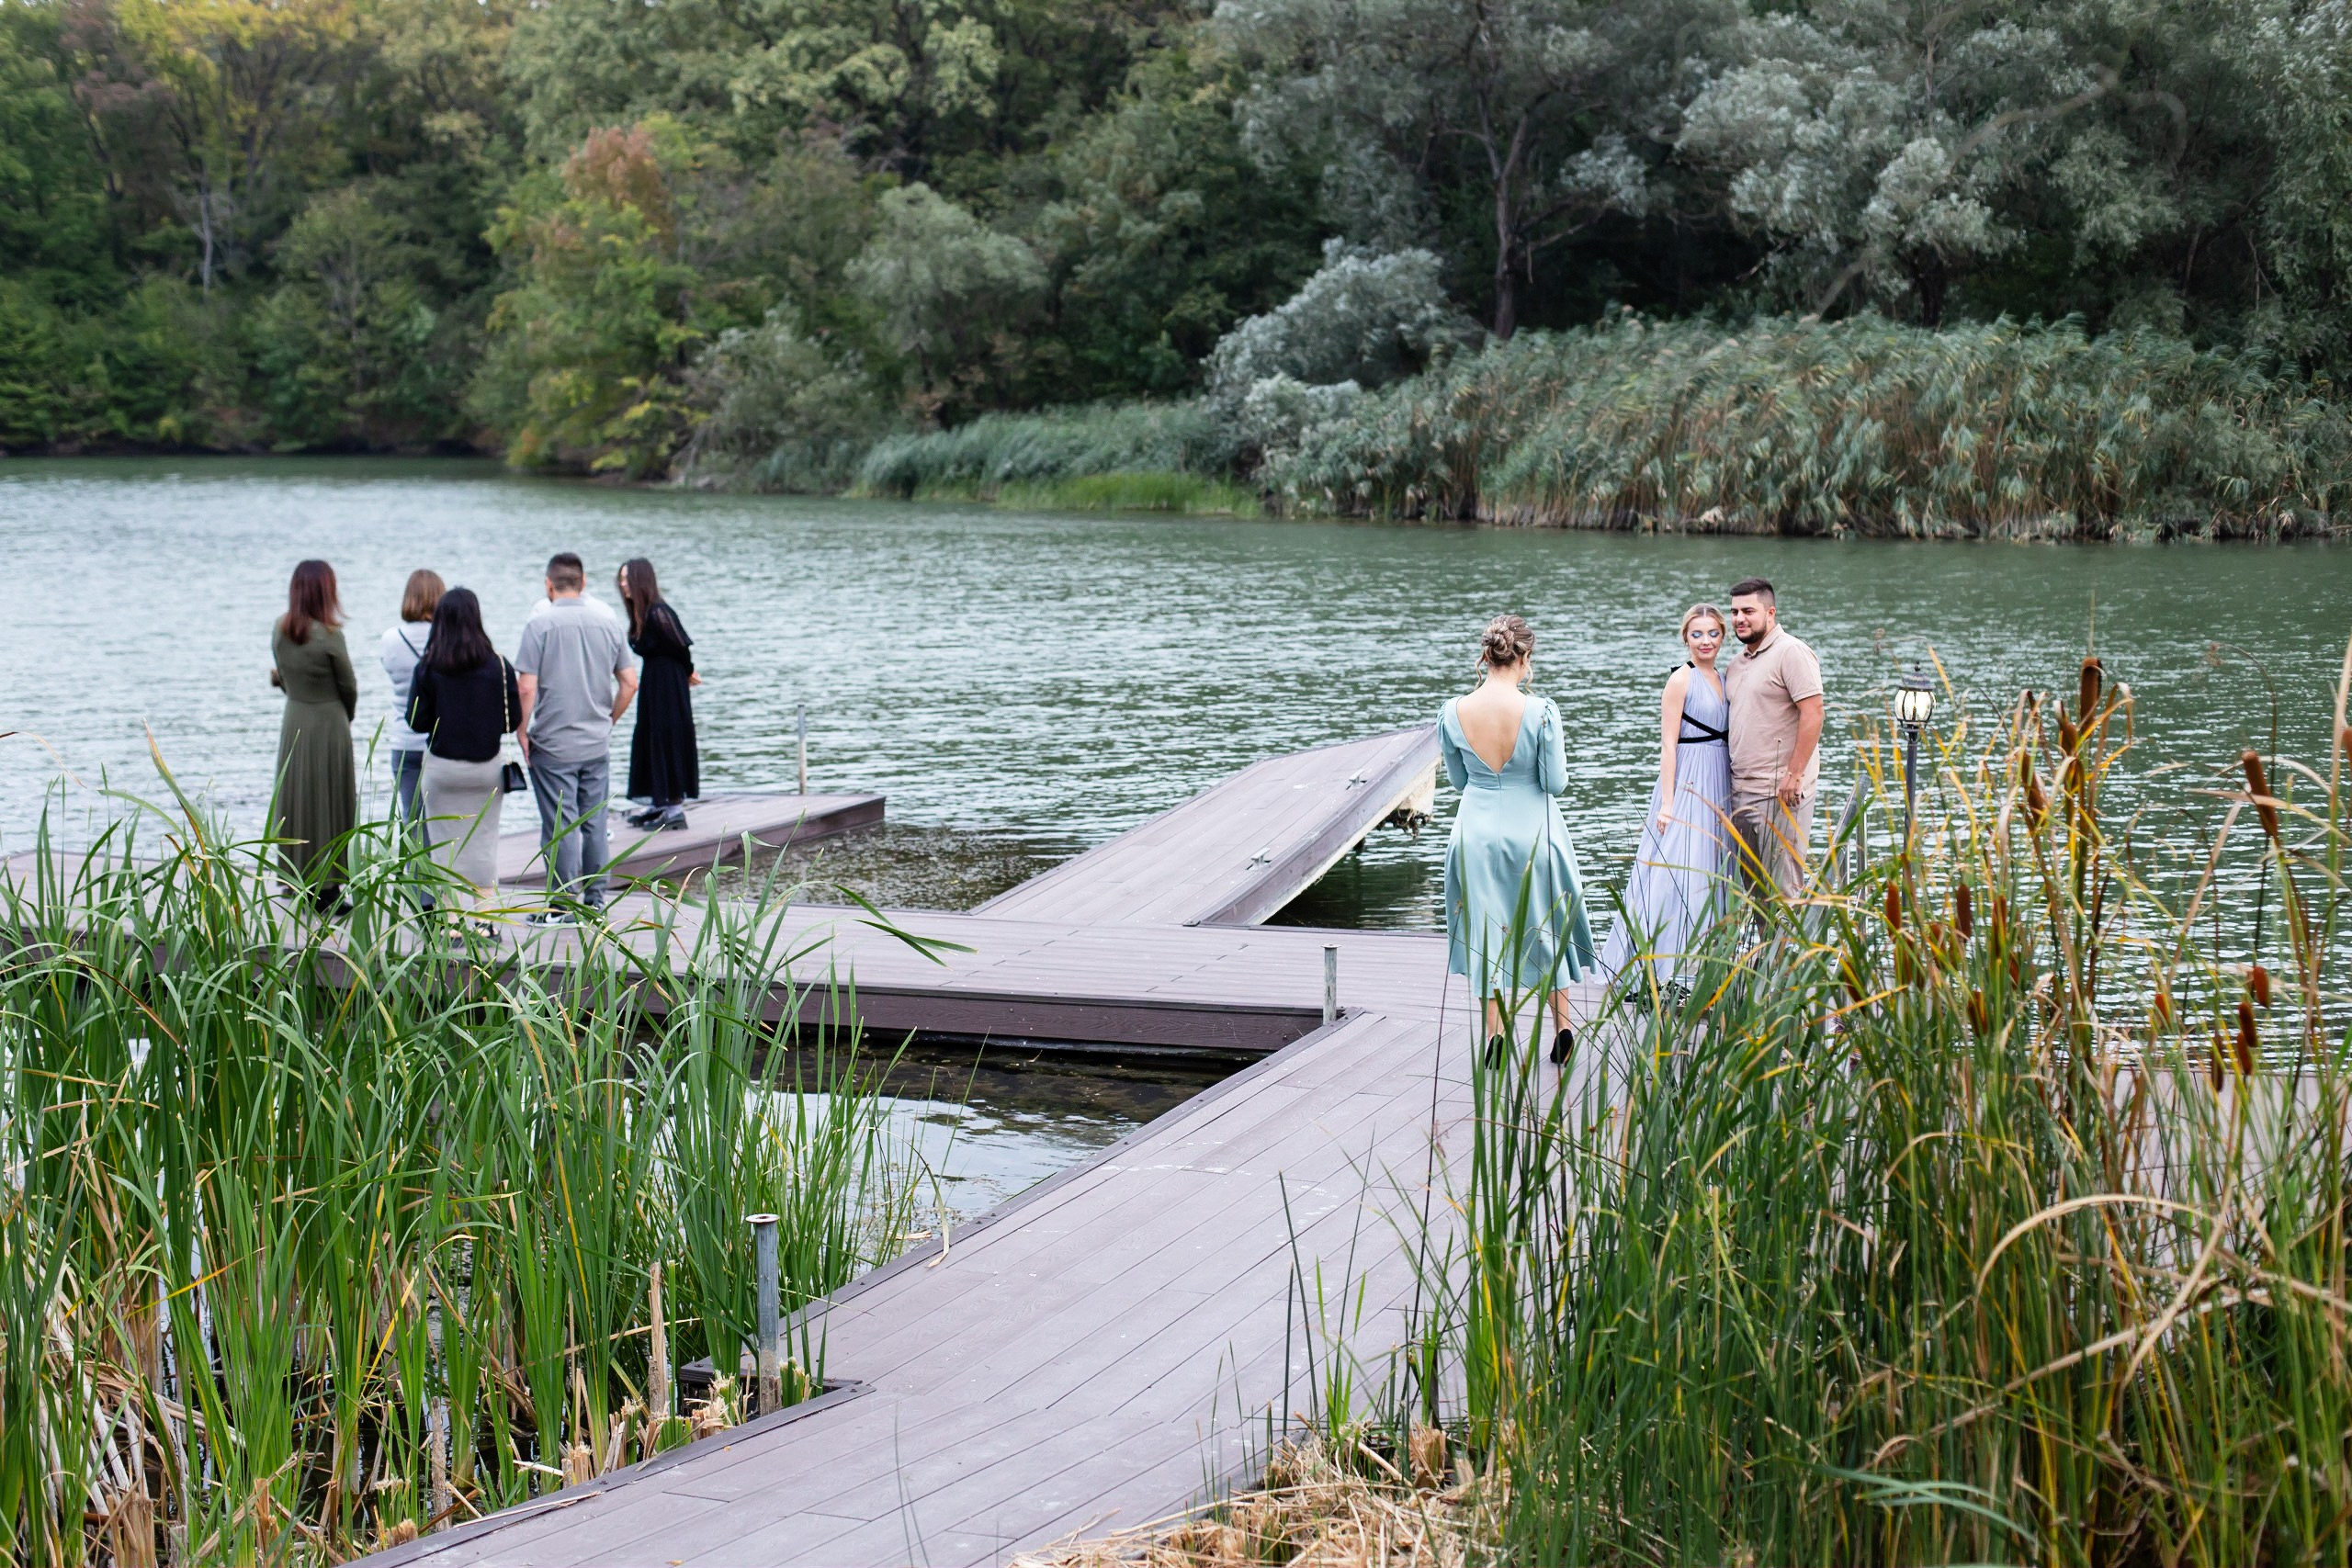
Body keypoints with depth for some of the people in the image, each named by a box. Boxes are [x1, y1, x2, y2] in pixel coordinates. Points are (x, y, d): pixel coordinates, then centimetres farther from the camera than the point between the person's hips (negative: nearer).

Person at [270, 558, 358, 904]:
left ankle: (297, 880, 20)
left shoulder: (280, 631, -2)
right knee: (328, 804, 2)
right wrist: (346, 717, 12)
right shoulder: (329, 636, -18)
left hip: (293, 722, 6)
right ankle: (326, 889, 6)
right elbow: (348, 687, -8)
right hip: (329, 724, -6)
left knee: (296, 801, 14)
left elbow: (283, 677, 7)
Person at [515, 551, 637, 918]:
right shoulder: (607, 622, 4)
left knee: (560, 826, 0)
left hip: (553, 745, -4)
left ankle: (564, 905, 2)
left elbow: (527, 686, -14)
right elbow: (629, 683, 6)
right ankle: (594, 899, 15)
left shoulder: (540, 623, -10)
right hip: (597, 744, 4)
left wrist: (522, 733, -3)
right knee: (594, 823, 10)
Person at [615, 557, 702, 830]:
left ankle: (675, 807, 2)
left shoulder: (657, 613, -20)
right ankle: (659, 804, 22)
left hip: (668, 684, -10)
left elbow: (681, 648, -15)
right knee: (650, 740, 13)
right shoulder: (642, 613, 8)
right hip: (652, 683, 10)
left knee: (667, 739, -4)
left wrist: (687, 673, 1)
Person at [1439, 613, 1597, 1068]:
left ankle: (1494, 1034, 16)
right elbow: (1556, 782, -12)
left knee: (1486, 928, 14)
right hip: (1533, 831, -1)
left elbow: (1458, 779, 2)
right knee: (1547, 925, 17)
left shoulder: (1453, 712, -10)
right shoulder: (1540, 711, -19)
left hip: (1477, 830, 1)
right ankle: (1562, 1028, 24)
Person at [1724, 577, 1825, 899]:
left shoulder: (1791, 653, -8)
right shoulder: (1739, 662, 18)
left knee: (1782, 887, -8)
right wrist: (1732, 782, 16)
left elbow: (1812, 713, -16)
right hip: (1741, 790, 9)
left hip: (1779, 791, -9)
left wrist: (1794, 775, -20)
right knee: (1749, 882, 9)